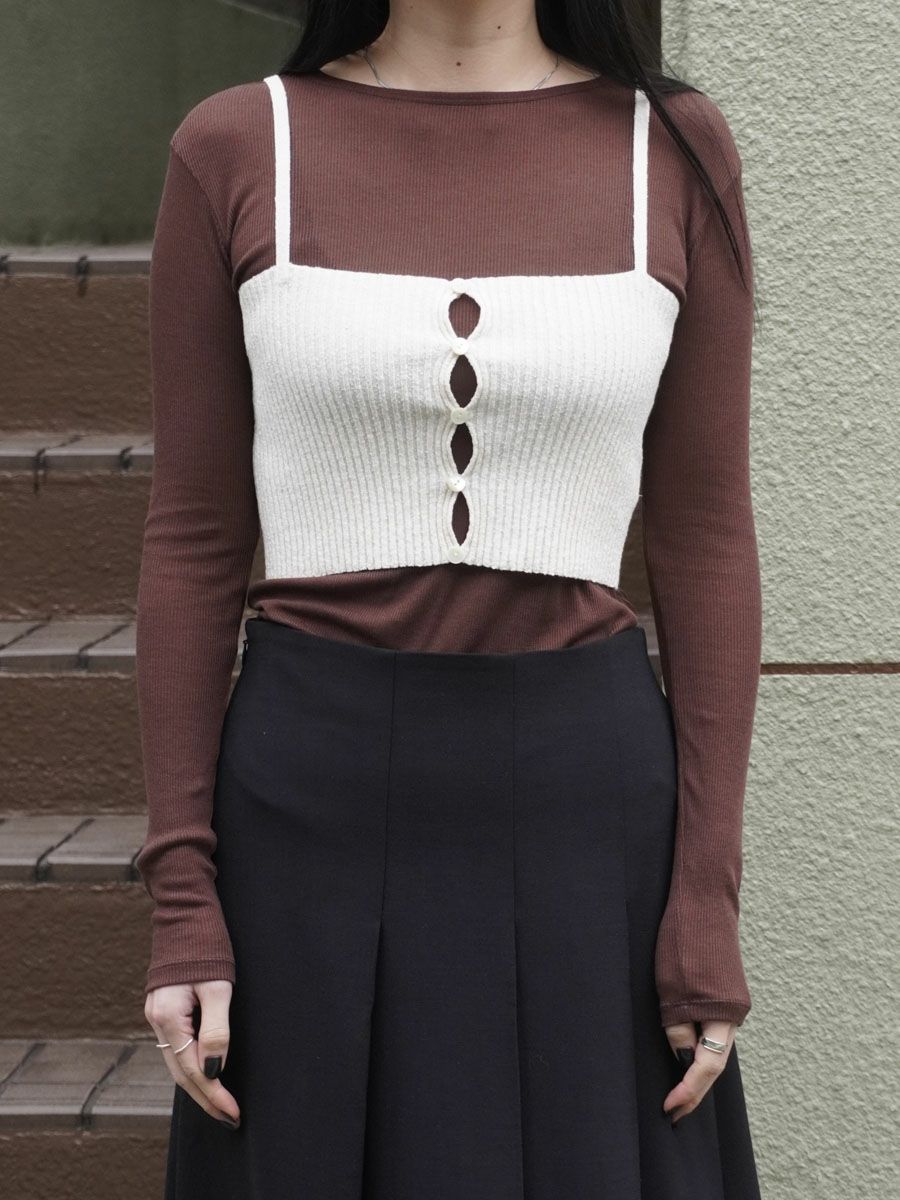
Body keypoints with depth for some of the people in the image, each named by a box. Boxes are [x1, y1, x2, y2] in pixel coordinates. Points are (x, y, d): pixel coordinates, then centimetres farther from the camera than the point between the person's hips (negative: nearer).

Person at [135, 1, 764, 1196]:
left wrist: (709, 900, -3)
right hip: (321, 808, 0)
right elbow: (193, 544, 0)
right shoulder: (235, 152, -1)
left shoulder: (674, 149, 0)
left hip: (579, 807, 1)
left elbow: (705, 539, 1)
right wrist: (182, 905, -4)